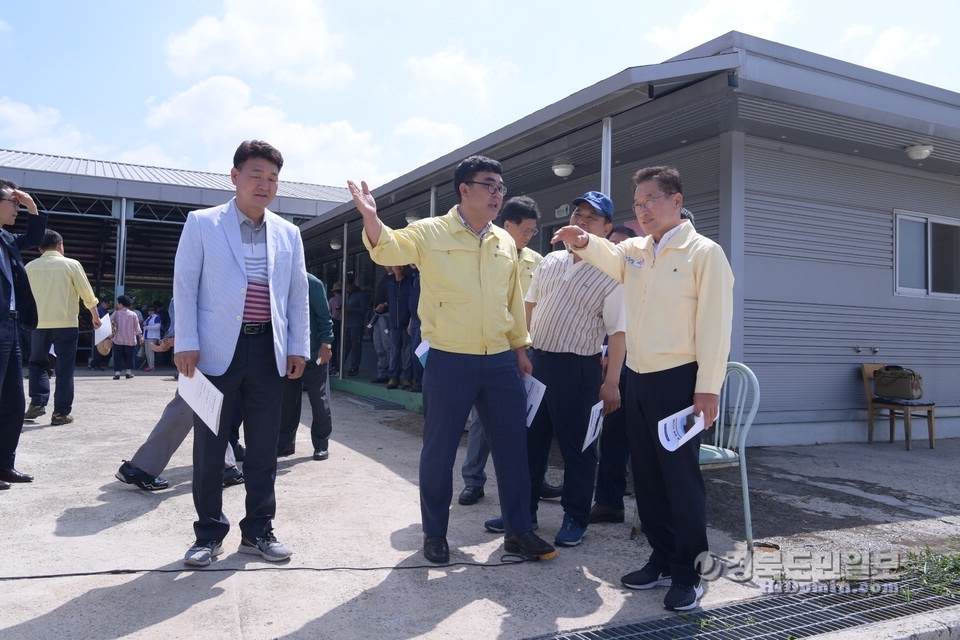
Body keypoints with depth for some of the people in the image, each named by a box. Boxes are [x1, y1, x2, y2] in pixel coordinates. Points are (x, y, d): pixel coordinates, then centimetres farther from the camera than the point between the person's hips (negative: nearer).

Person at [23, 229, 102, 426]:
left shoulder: (30, 267, 5)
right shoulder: (71, 264, -3)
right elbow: (87, 295, -2)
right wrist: (95, 316, 12)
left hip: (39, 323, 3)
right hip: (66, 323, -2)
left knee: (37, 363, 20)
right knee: (64, 369, 3)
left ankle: (37, 403, 10)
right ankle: (61, 412, 3)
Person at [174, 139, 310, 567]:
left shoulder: (288, 234, 11)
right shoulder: (202, 223, 2)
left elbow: (298, 294, 12)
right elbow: (185, 286, -1)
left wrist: (299, 348, 7)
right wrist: (186, 344, -7)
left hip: (268, 352, 3)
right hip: (217, 351, -2)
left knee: (264, 449, 8)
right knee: (209, 446, 5)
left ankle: (258, 530, 21)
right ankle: (209, 532, 20)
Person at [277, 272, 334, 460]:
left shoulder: (312, 283, -9)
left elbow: (324, 316, -9)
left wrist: (325, 344, -15)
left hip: (313, 353, -5)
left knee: (319, 400, 5)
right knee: (287, 399, 11)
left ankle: (321, 444, 16)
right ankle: (285, 442, 24)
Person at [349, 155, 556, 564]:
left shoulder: (505, 242, 10)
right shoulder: (430, 233, -4)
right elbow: (389, 249, -20)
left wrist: (520, 348, 18)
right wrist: (372, 219, -41)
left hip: (500, 362, 5)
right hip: (449, 362, -4)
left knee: (513, 448, 10)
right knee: (438, 452, 7)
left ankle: (518, 530, 26)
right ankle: (434, 533, 26)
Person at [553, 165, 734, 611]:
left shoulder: (704, 253, -9)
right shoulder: (635, 251, 11)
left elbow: (715, 324, -13)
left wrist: (708, 388, -17)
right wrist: (584, 242, -12)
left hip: (678, 379, -7)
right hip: (638, 377, 7)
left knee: (681, 477, 0)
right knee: (646, 474, 14)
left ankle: (689, 573, 15)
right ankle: (661, 559, 28)